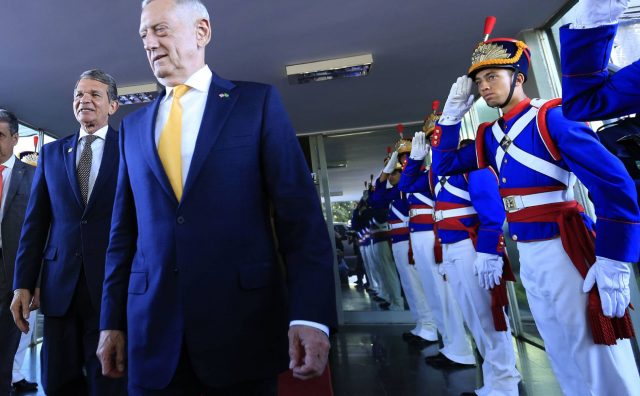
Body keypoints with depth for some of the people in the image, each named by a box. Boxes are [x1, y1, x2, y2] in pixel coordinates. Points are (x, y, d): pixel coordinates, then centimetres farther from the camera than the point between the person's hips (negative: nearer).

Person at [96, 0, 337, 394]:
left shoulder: (258, 101, 0)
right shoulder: (133, 125, 12)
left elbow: (300, 212, -8)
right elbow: (125, 230, 12)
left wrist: (311, 314, -15)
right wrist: (112, 320, 10)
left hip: (244, 320, -2)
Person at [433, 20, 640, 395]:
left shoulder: (551, 117, -11)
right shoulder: (488, 135, 9)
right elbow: (444, 165, 12)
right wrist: (453, 112, 5)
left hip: (565, 249, -7)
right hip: (526, 253, 7)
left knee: (600, 363, 4)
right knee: (563, 358, 21)